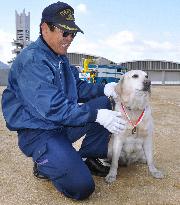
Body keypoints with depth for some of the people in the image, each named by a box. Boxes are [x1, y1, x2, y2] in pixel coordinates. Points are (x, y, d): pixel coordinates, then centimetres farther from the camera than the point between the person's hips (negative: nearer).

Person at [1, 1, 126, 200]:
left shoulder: (60, 57, 9)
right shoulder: (31, 60, -23)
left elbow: (77, 88, 11)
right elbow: (53, 109, -29)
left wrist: (103, 89, -7)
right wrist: (96, 115, -29)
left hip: (63, 125, 9)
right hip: (38, 132, -9)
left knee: (104, 103, 1)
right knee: (81, 187, -18)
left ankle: (89, 157, 11)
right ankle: (44, 164, 10)